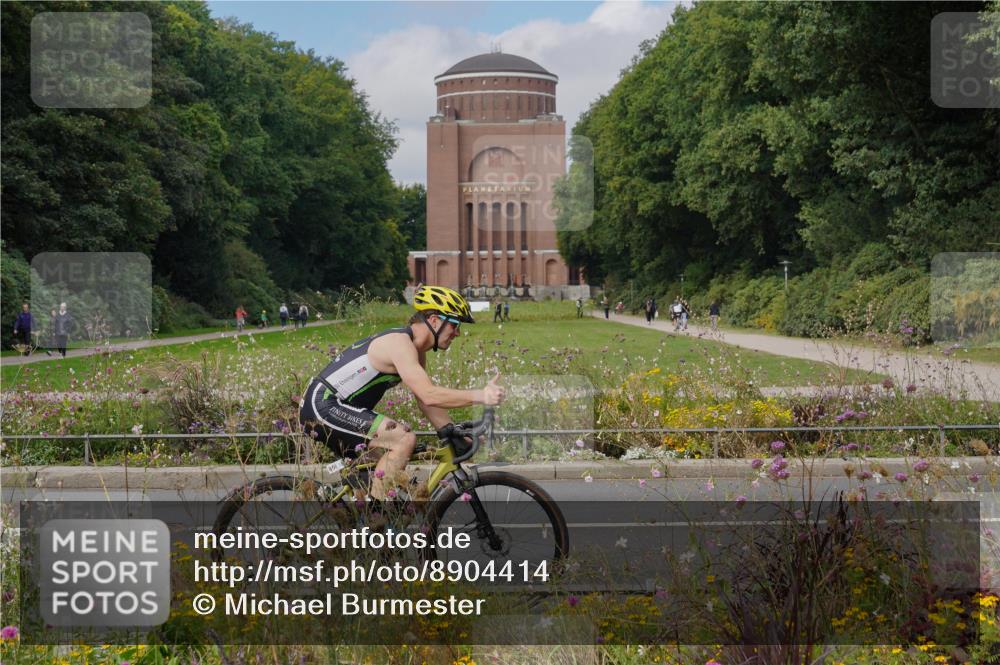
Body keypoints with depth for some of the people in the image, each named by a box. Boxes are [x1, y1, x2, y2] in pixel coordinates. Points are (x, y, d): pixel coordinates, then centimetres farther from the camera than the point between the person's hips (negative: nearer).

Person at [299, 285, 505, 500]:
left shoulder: (415, 349, 11)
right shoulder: (400, 343, -20)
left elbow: (427, 401, 13)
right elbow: (429, 396, -30)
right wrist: (480, 396, -32)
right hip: (322, 406, -11)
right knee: (405, 438, -23)